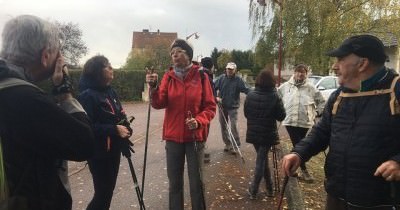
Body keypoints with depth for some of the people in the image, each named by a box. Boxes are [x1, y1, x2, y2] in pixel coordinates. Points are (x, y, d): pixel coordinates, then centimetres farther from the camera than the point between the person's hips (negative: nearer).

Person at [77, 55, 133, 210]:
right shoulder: (87, 95, -15)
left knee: (109, 189, 17)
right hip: (99, 153, -7)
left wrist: (125, 128, -4)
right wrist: (114, 129, -24)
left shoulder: (111, 91, 7)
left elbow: (120, 115, 15)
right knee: (102, 192, 2)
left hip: (114, 150, 7)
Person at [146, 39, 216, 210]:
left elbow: (210, 107, -2)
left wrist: (199, 121, -19)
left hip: (195, 136, -1)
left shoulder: (201, 76, -3)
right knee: (174, 181, 12)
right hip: (173, 136, 2)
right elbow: (159, 104, -10)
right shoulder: (168, 77, 2)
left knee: (196, 181, 8)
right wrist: (154, 87, -28)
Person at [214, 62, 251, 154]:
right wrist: (216, 97, -10)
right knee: (223, 126, 11)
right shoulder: (221, 78, 0)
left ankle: (235, 145, 1)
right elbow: (214, 88, 4)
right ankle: (227, 143, 26)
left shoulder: (238, 80, -7)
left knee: (233, 126, -11)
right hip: (222, 106, 3)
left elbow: (247, 89, -15)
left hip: (233, 107, -3)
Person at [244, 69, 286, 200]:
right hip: (268, 134, -3)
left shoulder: (250, 95, -5)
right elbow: (281, 116, -6)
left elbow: (246, 113, 5)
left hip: (253, 133, 3)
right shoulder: (274, 97, -13)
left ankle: (269, 188, 28)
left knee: (262, 159, 19)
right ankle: (253, 190, 11)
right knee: (261, 160, 6)